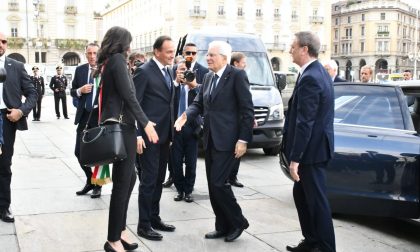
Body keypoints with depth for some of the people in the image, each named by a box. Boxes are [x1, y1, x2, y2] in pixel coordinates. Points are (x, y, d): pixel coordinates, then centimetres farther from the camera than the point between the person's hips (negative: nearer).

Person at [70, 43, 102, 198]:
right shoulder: (80, 70, 6)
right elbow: (72, 91, 11)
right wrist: (80, 90, -11)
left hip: (101, 116, -4)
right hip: (84, 116, 4)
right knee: (79, 151, 4)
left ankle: (98, 184, 23)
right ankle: (90, 181, 26)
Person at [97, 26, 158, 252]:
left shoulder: (107, 62, 17)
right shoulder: (118, 59, -10)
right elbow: (128, 95, -16)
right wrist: (145, 122, -13)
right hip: (122, 126, -10)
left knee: (129, 178, 15)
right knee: (122, 182, -4)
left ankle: (119, 231, 21)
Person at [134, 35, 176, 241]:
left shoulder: (167, 71, 13)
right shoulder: (144, 71, -11)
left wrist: (171, 131, 14)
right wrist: (137, 134, -19)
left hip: (164, 134, 8)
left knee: (159, 179, 14)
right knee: (148, 180, -3)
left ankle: (154, 218, 25)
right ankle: (144, 224, 6)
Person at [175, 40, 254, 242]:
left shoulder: (237, 75, -9)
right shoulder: (208, 77, 14)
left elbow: (247, 109, -12)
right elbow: (199, 103, 15)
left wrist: (243, 139, -17)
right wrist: (186, 115, -6)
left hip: (227, 139, -8)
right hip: (210, 139, 8)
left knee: (218, 182, -9)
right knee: (212, 184, 11)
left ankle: (237, 222, 12)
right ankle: (223, 227, 23)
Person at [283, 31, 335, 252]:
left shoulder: (309, 78, -21)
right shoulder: (320, 72, 11)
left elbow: (304, 123, -24)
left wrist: (295, 159, -21)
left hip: (311, 149, -10)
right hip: (315, 145, 10)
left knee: (316, 199, 0)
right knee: (301, 194, 19)